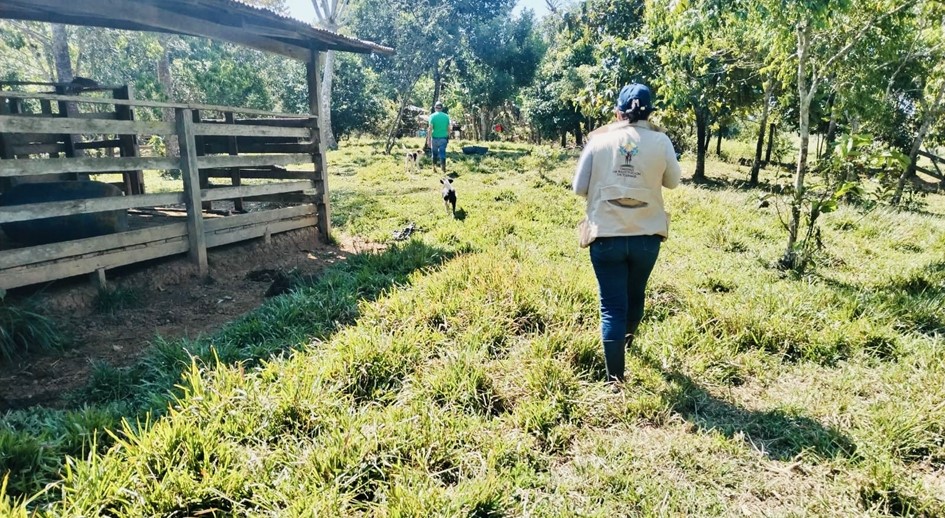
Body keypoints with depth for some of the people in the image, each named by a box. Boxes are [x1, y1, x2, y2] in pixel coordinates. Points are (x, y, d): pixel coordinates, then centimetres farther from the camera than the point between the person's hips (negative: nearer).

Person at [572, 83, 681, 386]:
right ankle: (627, 339, 53)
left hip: (606, 236, -1)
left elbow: (579, 188, 0)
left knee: (612, 307, 6)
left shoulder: (599, 141, -5)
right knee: (635, 295, 26)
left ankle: (615, 379, 8)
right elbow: (672, 182, 9)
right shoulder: (660, 142, -4)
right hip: (647, 236, 2)